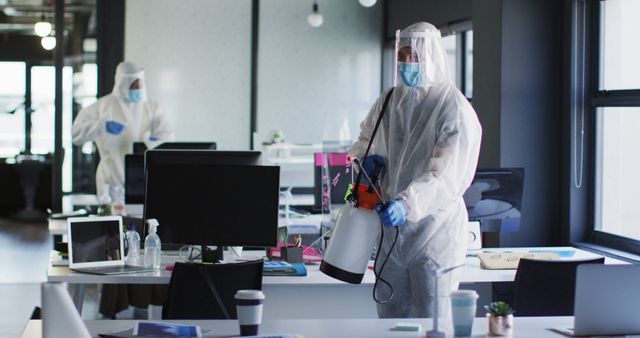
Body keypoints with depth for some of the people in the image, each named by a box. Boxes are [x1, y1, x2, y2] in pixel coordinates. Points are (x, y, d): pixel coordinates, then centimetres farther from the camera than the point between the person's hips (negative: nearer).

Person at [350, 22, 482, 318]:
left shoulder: (454, 108, -14)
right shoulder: (389, 101, 7)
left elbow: (447, 177, -23)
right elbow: (363, 139, 26)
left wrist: (407, 203, -37)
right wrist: (368, 157, 3)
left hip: (433, 229, -6)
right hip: (392, 225, 6)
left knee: (432, 319, -1)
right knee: (389, 314, 15)